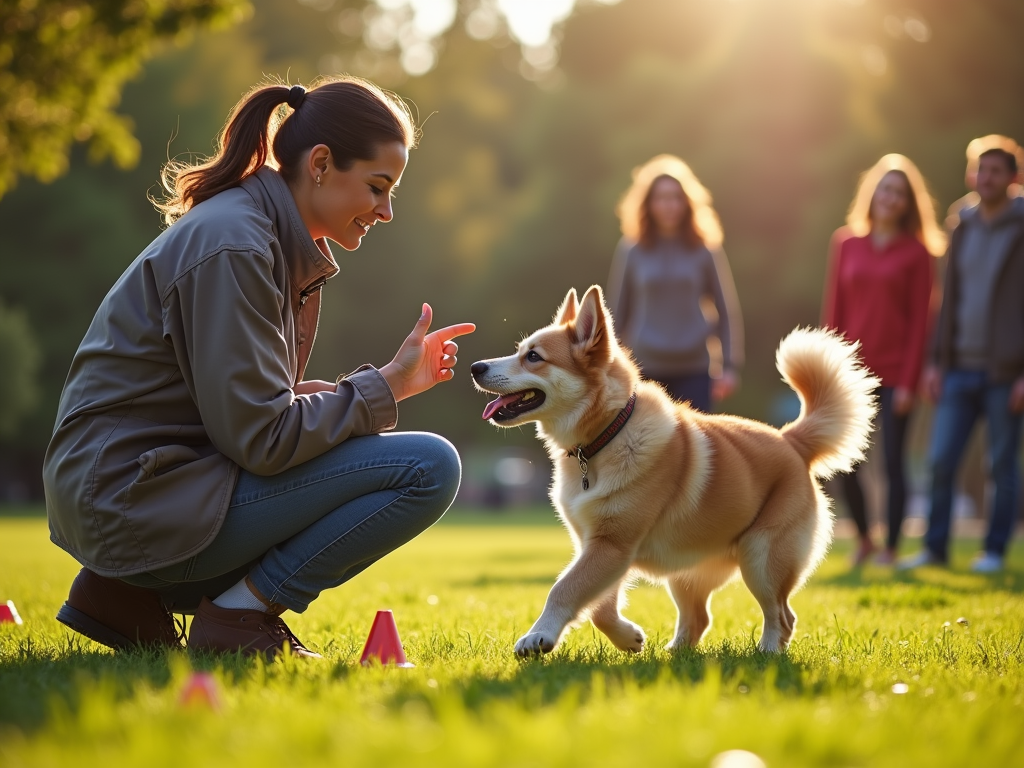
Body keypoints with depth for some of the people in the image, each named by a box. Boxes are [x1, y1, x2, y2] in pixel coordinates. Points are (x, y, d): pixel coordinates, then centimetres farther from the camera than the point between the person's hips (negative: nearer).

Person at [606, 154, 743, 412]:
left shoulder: (705, 250, 1)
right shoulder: (631, 251, 0)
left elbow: (727, 309, 4)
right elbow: (616, 311, 5)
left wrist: (730, 365, -2)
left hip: (693, 371, 0)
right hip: (645, 369, 0)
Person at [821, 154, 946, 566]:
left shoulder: (916, 252, 0)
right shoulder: (846, 243, 7)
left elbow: (920, 319, -2)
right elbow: (833, 309, 8)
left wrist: (909, 381, -9)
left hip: (895, 373, -3)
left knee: (893, 462, -2)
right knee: (845, 465, 1)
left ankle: (890, 549, 8)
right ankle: (863, 539, 21)